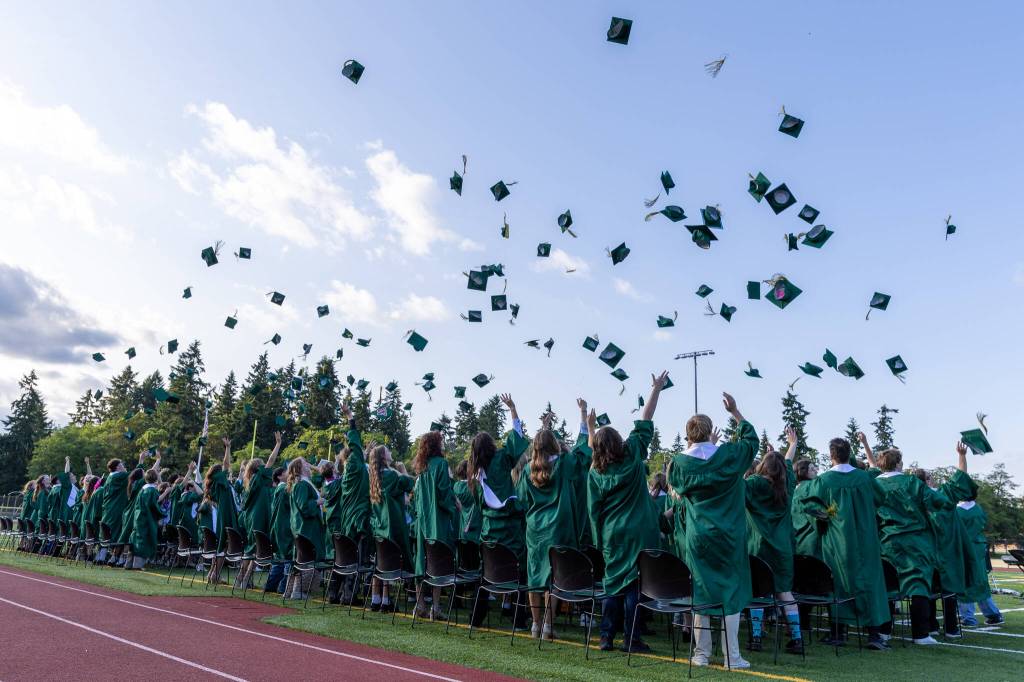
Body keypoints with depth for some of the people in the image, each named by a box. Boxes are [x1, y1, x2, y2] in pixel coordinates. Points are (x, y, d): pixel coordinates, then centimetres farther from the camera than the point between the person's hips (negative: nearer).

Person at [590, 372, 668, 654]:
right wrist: (657, 389, 5)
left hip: (612, 536, 3)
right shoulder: (632, 455, -6)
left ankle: (607, 637, 13)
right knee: (633, 584, 1)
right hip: (639, 534, -2)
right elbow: (645, 421, 0)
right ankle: (630, 638, 2)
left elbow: (594, 510, 8)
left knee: (613, 583, 12)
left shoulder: (594, 473, -1)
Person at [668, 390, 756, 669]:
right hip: (729, 536, -1)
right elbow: (751, 438, 11)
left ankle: (702, 653, 15)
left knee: (700, 591, 10)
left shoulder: (680, 462, -8)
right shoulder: (728, 454, -9)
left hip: (698, 536, 1)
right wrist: (735, 412, 20)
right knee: (731, 592, 6)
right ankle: (732, 656, 9)